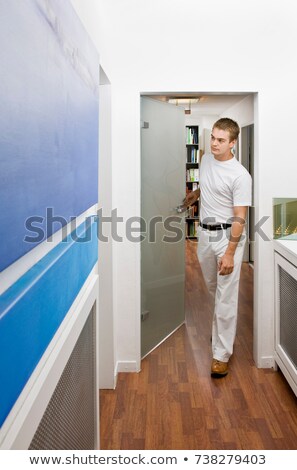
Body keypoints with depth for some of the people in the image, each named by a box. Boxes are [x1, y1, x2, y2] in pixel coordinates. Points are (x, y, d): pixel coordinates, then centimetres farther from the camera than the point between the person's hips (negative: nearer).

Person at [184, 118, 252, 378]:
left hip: (228, 236, -7)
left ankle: (222, 354, 5)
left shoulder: (240, 175, -19)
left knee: (226, 297, -3)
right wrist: (196, 193, 15)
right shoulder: (206, 159, 3)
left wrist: (229, 254, -23)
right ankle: (223, 327, 47)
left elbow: (240, 218, -20)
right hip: (205, 232, 7)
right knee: (213, 288, 22)